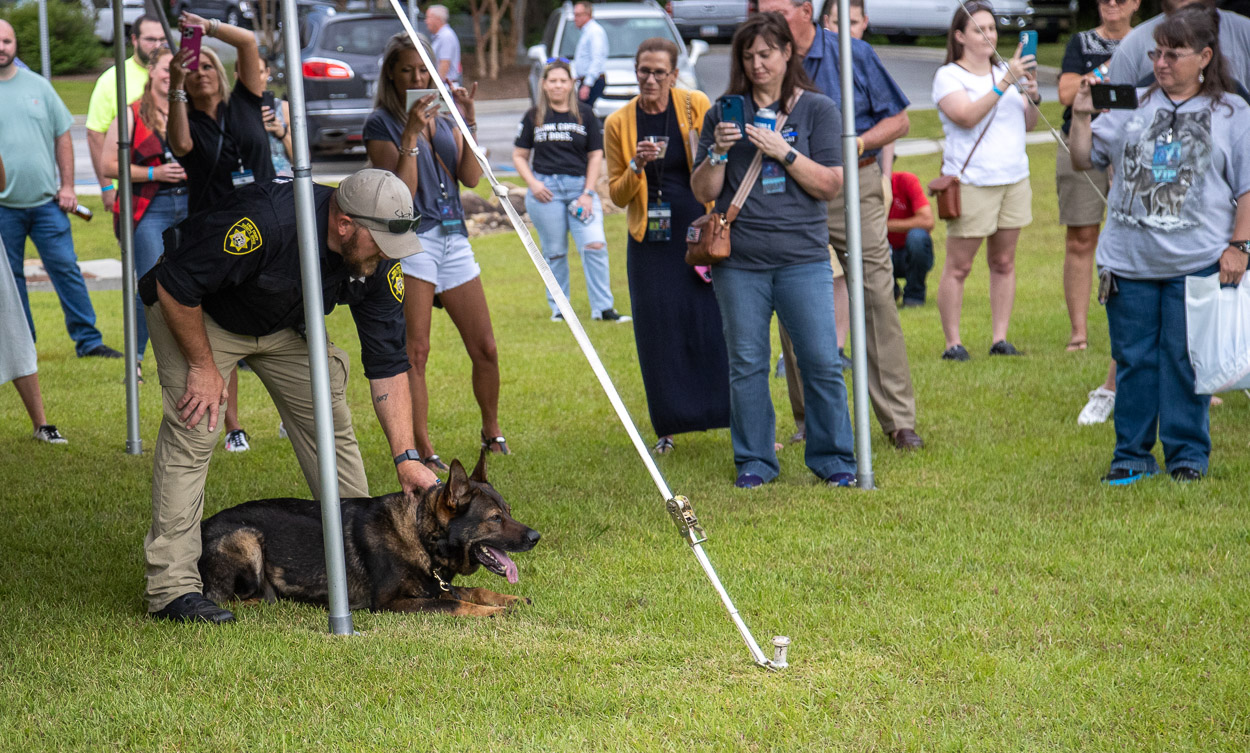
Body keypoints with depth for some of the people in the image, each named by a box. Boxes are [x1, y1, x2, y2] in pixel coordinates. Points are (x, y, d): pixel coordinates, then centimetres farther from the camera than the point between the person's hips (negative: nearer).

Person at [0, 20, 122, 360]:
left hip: (45, 202, 2)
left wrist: (67, 185, 4)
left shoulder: (37, 86, 7)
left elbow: (62, 136, 11)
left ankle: (88, 340, 5)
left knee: (66, 268, 0)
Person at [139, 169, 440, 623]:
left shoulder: (377, 261, -20)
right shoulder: (267, 222, -41)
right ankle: (172, 587, -19)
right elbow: (174, 284, -31)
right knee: (193, 430, -19)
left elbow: (387, 363, -13)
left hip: (286, 322, 6)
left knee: (331, 424, 1)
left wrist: (406, 457, -18)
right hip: (194, 310, -6)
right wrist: (203, 366, -23)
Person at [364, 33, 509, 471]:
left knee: (485, 349, 8)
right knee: (415, 352, -9)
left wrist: (468, 122, -5)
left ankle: (492, 434, 26)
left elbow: (471, 178, 4)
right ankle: (423, 452, -8)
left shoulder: (442, 118, 14)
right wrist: (411, 135, -18)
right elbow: (402, 192, -12)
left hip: (454, 237, 6)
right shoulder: (381, 124, -3)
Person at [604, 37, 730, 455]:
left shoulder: (696, 106, -1)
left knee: (714, 324, -5)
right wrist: (636, 166, -14)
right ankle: (667, 428, 13)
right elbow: (617, 195, 6)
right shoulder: (619, 123, 2)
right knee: (660, 334, 2)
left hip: (698, 232, -1)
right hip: (650, 243, 1)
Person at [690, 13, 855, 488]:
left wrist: (783, 151, -11)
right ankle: (754, 461, 14)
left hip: (804, 257, -1)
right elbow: (703, 192, 8)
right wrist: (718, 152, -9)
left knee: (821, 361, -4)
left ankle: (833, 458, 7)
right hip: (740, 261, 1)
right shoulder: (724, 114, 10)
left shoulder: (816, 110, 6)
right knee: (746, 365, 3)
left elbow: (830, 185, -1)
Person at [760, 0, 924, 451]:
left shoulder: (853, 54, 0)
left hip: (854, 190, -2)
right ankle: (810, 421, 12)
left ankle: (899, 420, -2)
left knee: (877, 301, -6)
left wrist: (857, 144, -12)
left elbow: (898, 121, 4)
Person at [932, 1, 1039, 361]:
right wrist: (1005, 83, -23)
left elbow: (1028, 124, 14)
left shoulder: (1005, 72, 14)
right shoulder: (948, 76, -3)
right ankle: (953, 342, 0)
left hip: (1014, 180, 6)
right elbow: (968, 116, -19)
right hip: (971, 183, -6)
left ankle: (1000, 339, 11)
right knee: (958, 266, -4)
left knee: (1004, 261, 7)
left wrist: (1032, 95, -6)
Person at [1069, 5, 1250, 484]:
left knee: (1184, 359, 1)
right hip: (1130, 261, 3)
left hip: (1197, 263, -3)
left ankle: (1188, 454, 12)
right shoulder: (1132, 106, 11)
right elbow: (1083, 160, 13)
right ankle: (1131, 456, 14)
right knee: (1132, 359, 6)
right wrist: (1081, 117, -3)